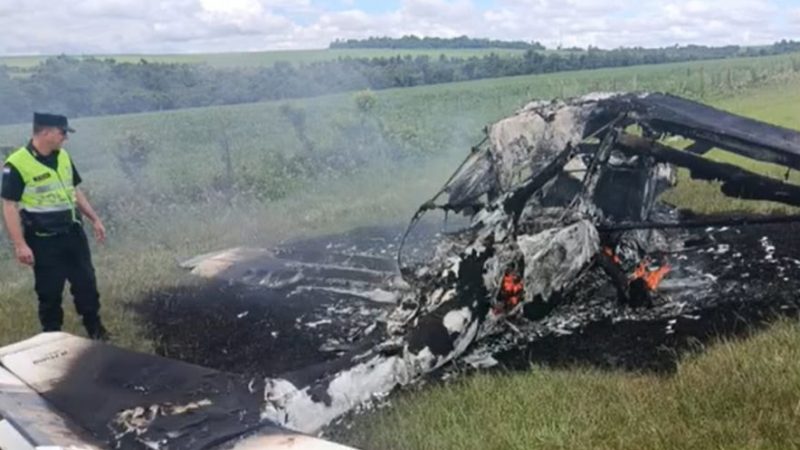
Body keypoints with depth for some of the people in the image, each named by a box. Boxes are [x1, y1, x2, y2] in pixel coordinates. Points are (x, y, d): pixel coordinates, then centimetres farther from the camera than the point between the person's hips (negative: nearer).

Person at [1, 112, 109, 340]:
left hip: (73, 233, 6)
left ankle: (95, 329, 30)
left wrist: (95, 219, 13)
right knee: (50, 292, 7)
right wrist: (20, 245, -20)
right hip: (44, 241, -6)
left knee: (86, 283, 14)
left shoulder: (63, 157, 4)